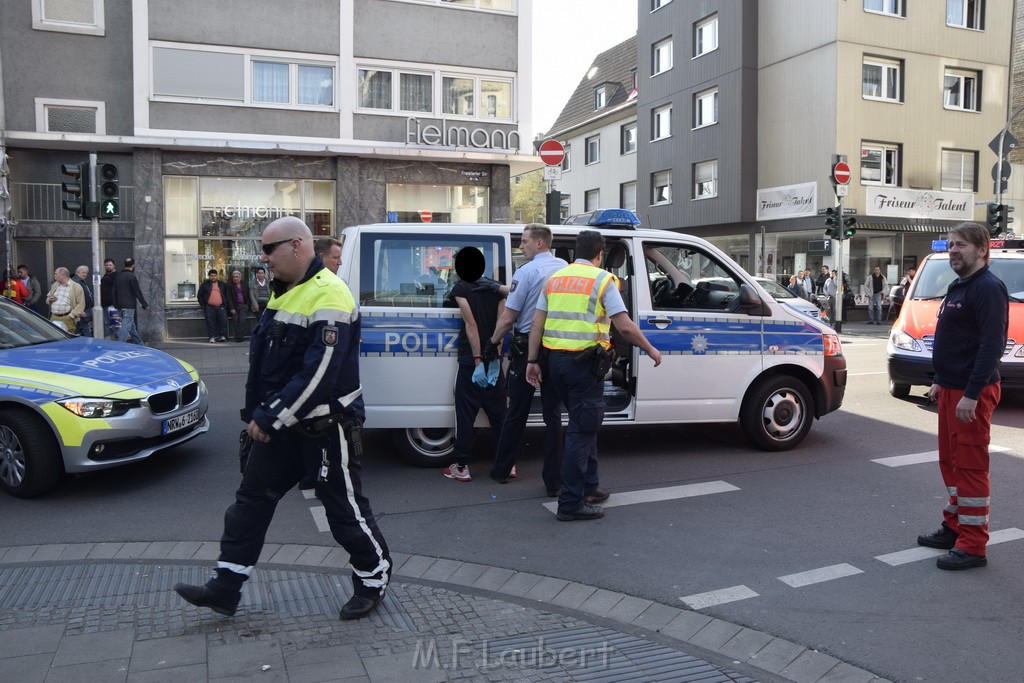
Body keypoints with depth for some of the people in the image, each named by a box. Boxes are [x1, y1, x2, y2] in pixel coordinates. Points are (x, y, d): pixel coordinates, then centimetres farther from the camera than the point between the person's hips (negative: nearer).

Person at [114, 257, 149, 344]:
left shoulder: (118, 276, 12)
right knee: (126, 326, -8)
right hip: (129, 306, -8)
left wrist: (115, 304, 22)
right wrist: (145, 305, -8)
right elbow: (138, 292, -13)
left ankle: (138, 343, 25)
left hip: (119, 306, 8)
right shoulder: (131, 276, -12)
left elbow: (114, 292, 16)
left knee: (132, 326, 16)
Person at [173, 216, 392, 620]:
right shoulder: (284, 292, 10)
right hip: (281, 424, 9)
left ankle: (374, 579, 25)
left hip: (325, 428, -9)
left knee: (344, 508, 5)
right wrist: (258, 414, 11)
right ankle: (225, 587, 22)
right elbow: (264, 358, 17)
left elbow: (318, 374, -27)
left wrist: (269, 418, -21)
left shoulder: (327, 297, -21)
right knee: (252, 498, 12)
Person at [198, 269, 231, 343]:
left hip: (221, 306, 1)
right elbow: (199, 295, 15)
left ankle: (223, 336, -2)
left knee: (223, 321, -9)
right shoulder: (205, 284, 12)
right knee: (210, 322, -3)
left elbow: (227, 296, 16)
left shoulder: (222, 284, 16)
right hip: (209, 307, -1)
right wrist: (203, 304, 6)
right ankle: (212, 337, 3)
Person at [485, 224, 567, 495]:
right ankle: (553, 480, 9)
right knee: (553, 415, 7)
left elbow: (509, 316, -11)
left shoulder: (526, 271, -11)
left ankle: (502, 470, 24)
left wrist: (493, 342, 1)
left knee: (516, 413, 10)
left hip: (526, 349, -3)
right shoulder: (566, 268, 4)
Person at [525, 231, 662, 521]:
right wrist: (651, 350, 3)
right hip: (585, 363, -7)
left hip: (555, 360, 7)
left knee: (584, 424, 21)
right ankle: (571, 503, -1)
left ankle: (588, 486, 29)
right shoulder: (602, 280, -5)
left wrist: (532, 361, 10)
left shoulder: (555, 278, 13)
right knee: (582, 430, -2)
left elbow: (537, 322, 8)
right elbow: (625, 326, -10)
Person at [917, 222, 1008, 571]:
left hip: (971, 392, -10)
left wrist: (971, 394, -26)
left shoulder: (988, 288, -15)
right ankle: (954, 527, 29)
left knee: (970, 466, -5)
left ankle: (973, 547, 3)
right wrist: (939, 382, 20)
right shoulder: (957, 287, 16)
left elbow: (992, 345, -23)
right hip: (951, 388, 10)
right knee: (950, 462, 17)